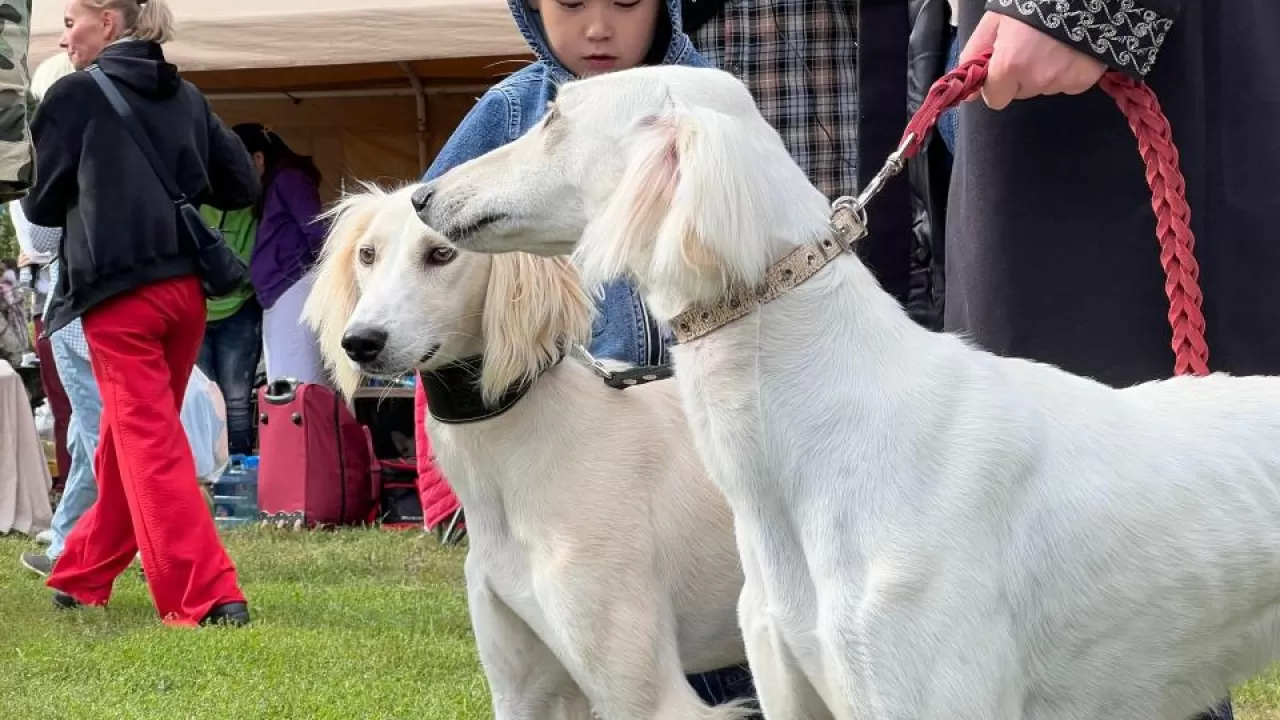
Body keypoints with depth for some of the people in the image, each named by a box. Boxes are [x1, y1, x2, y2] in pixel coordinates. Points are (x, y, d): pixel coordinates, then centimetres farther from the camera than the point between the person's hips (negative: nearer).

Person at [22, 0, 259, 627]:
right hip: (185, 288, 6)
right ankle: (82, 576, 31)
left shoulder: (74, 97, -3)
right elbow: (242, 186, 12)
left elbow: (44, 205, 3)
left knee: (150, 445, -6)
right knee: (125, 440, 18)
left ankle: (207, 595, -15)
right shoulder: (187, 98, 11)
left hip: (118, 293, -6)